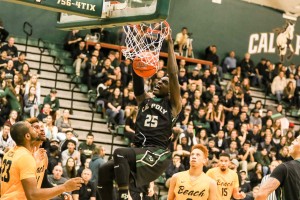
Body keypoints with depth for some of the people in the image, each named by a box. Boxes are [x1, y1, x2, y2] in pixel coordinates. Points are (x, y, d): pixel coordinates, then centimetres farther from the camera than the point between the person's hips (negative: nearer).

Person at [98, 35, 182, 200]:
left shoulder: (173, 105, 6)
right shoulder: (145, 100, 22)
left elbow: (173, 74, -5)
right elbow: (137, 74, 14)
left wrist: (170, 43, -3)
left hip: (157, 154, -7)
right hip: (140, 152, 7)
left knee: (120, 153, -30)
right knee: (104, 171, -10)